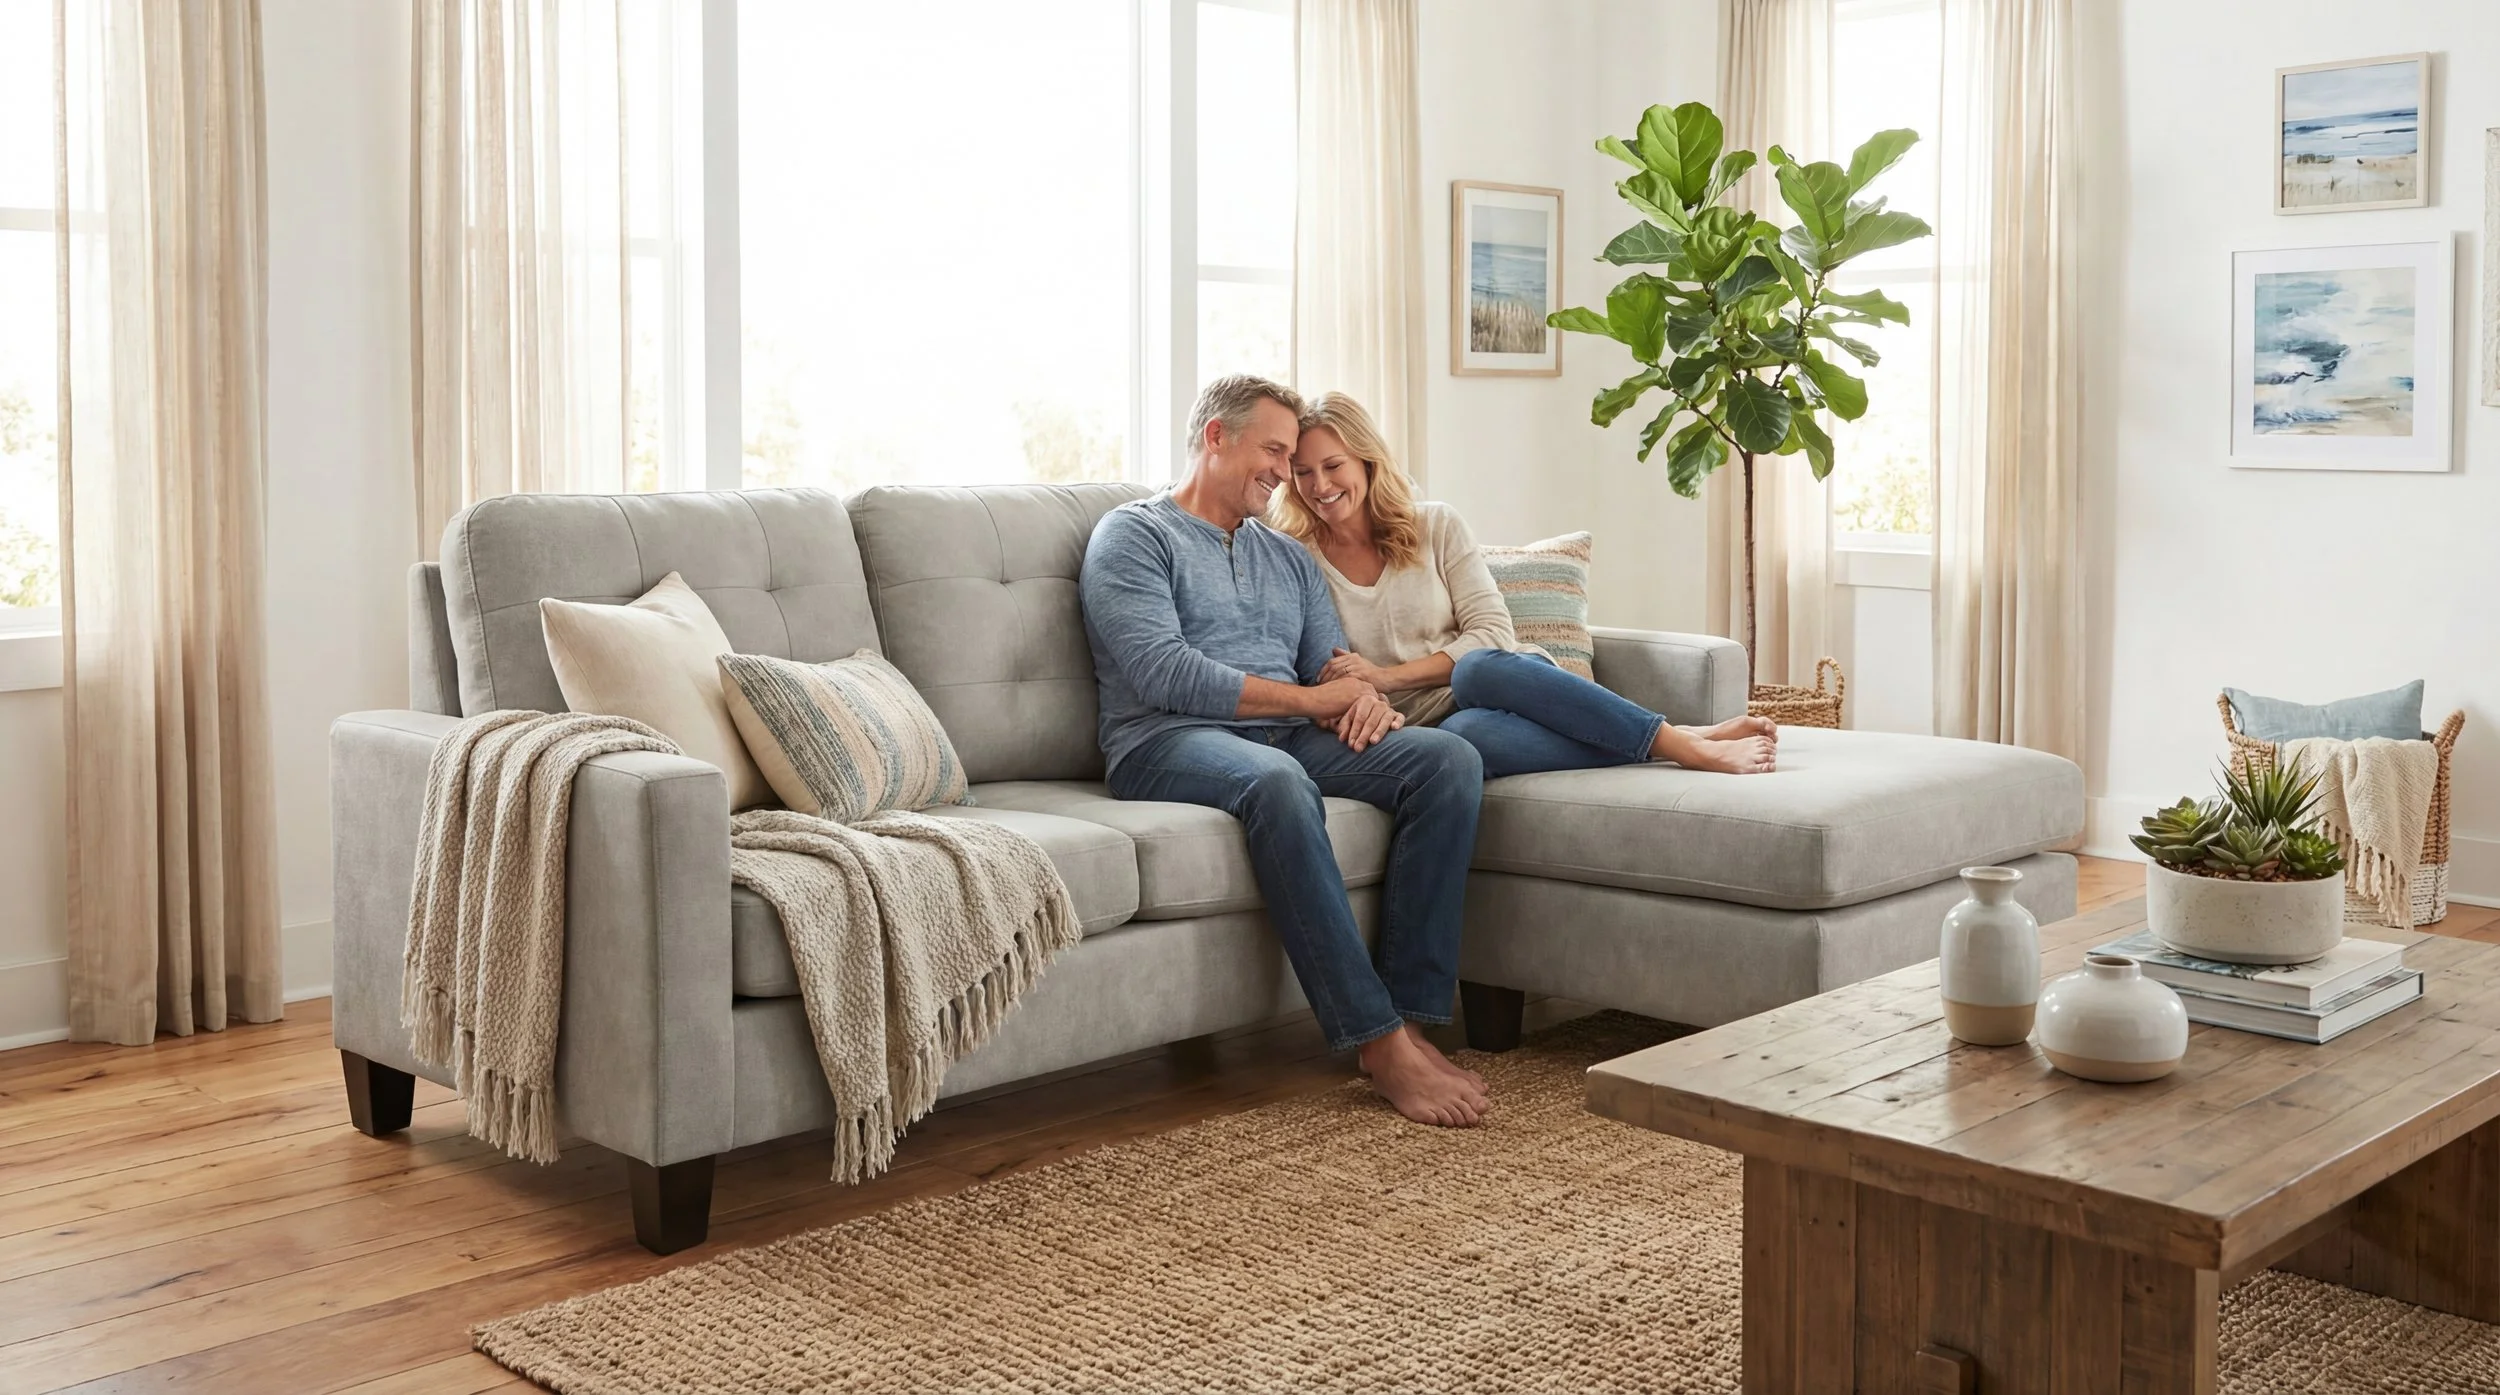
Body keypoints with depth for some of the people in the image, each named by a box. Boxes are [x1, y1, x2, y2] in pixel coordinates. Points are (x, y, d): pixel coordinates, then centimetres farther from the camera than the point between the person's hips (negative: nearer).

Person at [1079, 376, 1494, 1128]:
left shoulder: (1288, 556, 26)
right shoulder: (1133, 535, 4)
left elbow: (1335, 665, 18)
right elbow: (1164, 675, -12)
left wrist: (1365, 698, -9)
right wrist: (1311, 699, -12)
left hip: (1289, 736, 7)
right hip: (1169, 744, -6)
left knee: (1449, 759, -18)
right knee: (1277, 780, -41)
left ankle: (1410, 1016, -24)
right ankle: (1379, 1043, -38)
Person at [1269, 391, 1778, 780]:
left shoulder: (1436, 526, 7)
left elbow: (1492, 633, 0)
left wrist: (1388, 675, -12)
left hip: (1506, 677, 1)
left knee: (1480, 668, -37)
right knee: (1469, 732, -40)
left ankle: (1688, 741, -33)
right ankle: (1691, 747, -34)